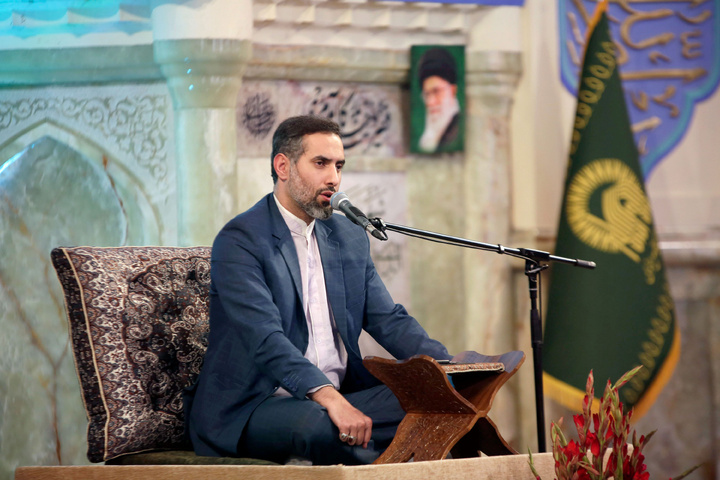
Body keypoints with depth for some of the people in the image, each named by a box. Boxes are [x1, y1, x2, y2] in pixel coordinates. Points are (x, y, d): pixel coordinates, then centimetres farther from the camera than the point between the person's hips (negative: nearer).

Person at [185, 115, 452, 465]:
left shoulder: (350, 238, 17)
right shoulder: (239, 240, -8)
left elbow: (388, 320, 13)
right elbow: (265, 338, -22)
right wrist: (328, 397, -36)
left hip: (339, 400, 7)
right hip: (250, 408, -7)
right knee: (318, 425, -39)